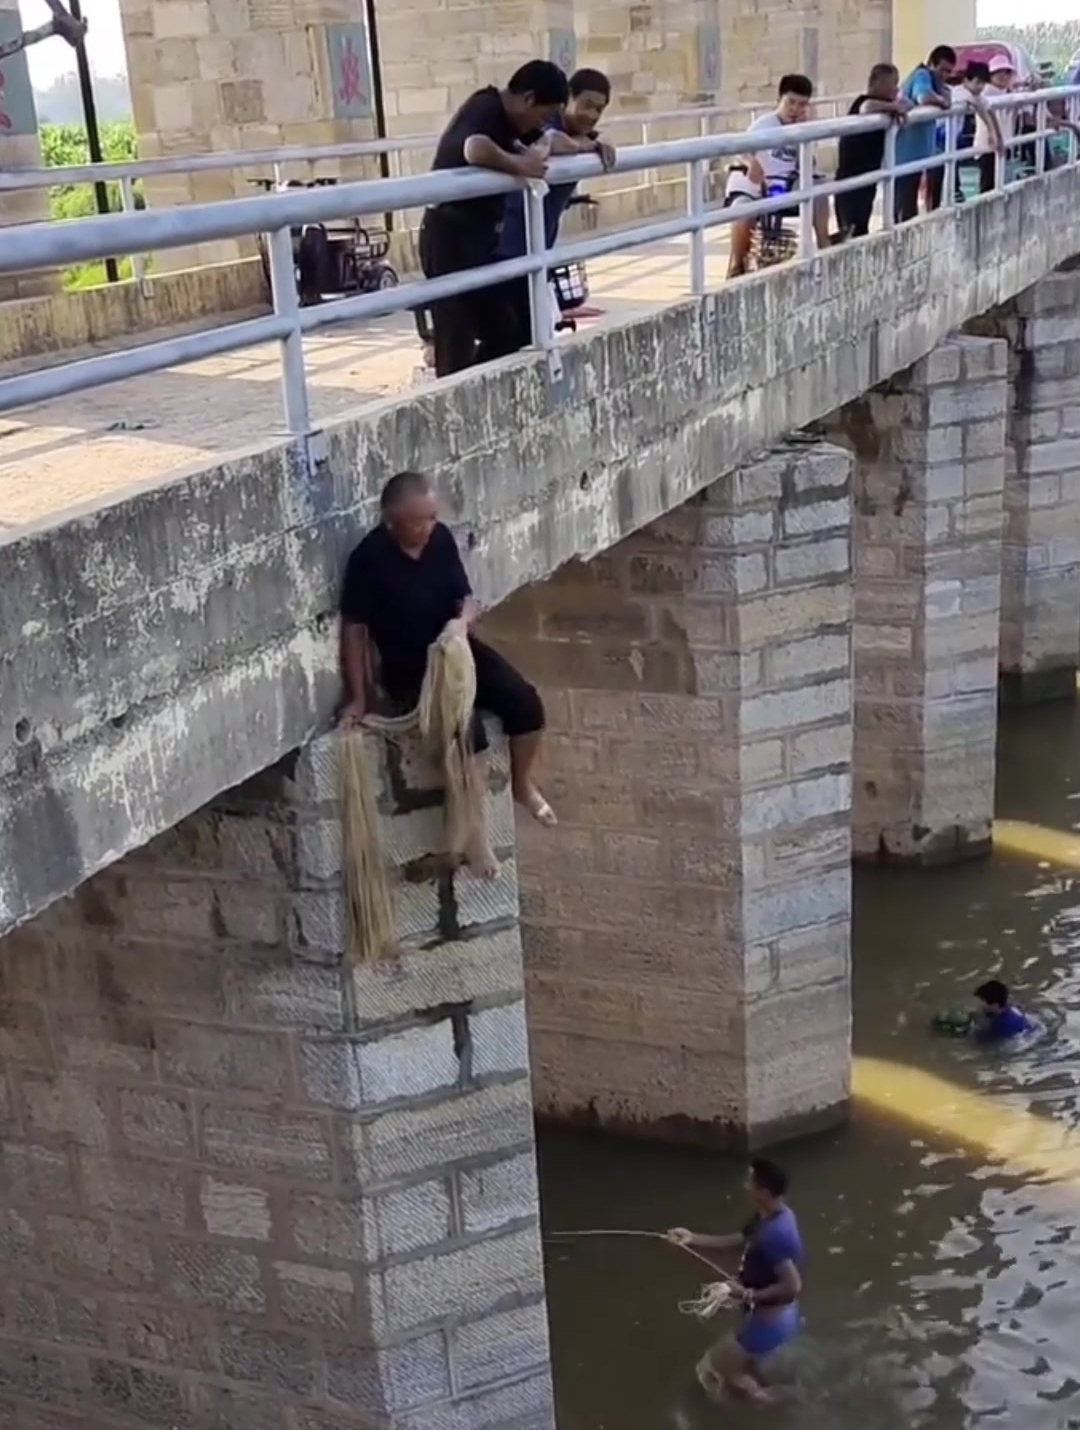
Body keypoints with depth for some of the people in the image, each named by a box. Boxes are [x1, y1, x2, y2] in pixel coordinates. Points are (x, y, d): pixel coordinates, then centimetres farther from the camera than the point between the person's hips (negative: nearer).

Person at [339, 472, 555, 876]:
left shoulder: (441, 538, -4)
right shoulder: (369, 559, -19)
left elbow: (467, 598, 5)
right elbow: (354, 628, -11)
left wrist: (463, 620, -20)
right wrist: (358, 697, -11)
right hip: (409, 668, -5)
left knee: (525, 703, -11)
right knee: (467, 729, -28)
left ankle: (522, 784, 16)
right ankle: (472, 825, -8)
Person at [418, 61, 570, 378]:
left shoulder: (509, 118, 11)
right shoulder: (483, 110, -17)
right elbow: (476, 149, -40)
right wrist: (521, 166, -27)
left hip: (478, 237, 10)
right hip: (450, 238, -10)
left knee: (505, 336, 12)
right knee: (457, 346, -8)